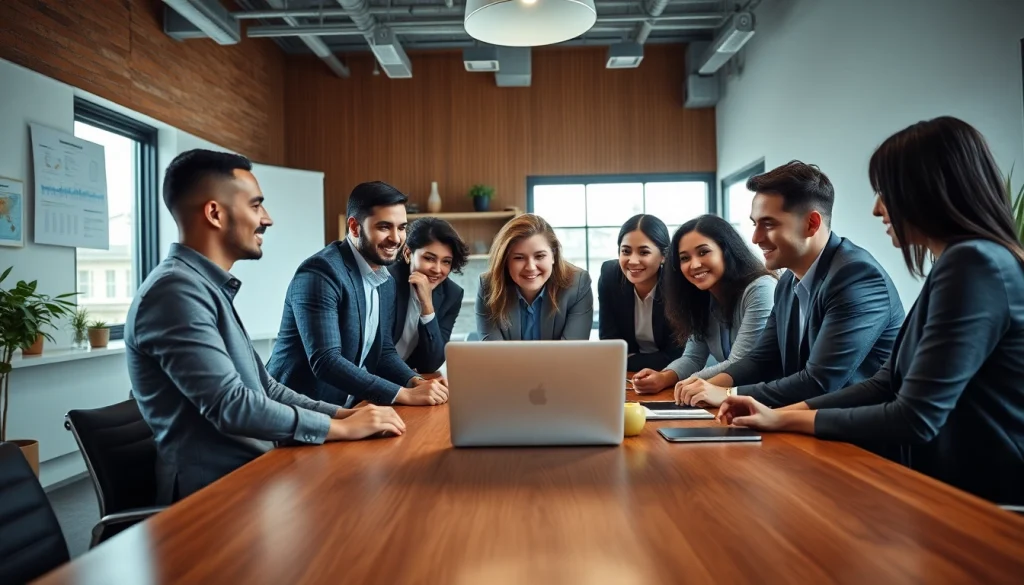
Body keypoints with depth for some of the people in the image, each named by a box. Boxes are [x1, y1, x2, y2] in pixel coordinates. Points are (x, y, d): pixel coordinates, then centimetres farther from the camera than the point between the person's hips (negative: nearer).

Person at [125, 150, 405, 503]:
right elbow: (230, 405, -25)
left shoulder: (209, 288, 14)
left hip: (251, 473, 8)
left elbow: (263, 387, 14)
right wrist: (342, 427, -16)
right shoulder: (176, 289, -17)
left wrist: (342, 413, 3)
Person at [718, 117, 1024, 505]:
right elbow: (887, 385, 9)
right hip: (958, 488, 8)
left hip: (988, 503, -8)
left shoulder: (974, 263, -20)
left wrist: (787, 421, -11)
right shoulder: (959, 263, 11)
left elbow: (915, 419, -22)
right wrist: (779, 413, -1)